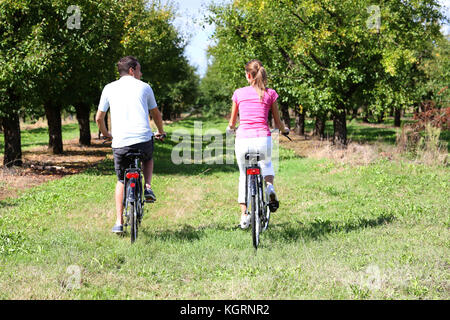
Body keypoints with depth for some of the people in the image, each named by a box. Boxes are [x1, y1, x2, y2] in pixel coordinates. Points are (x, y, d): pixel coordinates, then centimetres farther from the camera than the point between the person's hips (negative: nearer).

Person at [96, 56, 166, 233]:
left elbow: (99, 118, 15)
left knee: (121, 181, 19)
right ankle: (147, 187, 11)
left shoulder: (109, 88, 11)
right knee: (148, 159, 35)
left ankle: (119, 223, 12)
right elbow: (156, 114, 22)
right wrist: (160, 131, 41)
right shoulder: (144, 87, 10)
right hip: (143, 140, -1)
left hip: (120, 143, 1)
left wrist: (106, 134, 35)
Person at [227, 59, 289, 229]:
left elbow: (232, 123, 15)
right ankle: (269, 186, 4)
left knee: (244, 176, 22)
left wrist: (230, 128, 39)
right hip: (263, 139, 0)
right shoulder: (270, 94, 5)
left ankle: (244, 216, 16)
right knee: (267, 164, 34)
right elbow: (277, 122, 12)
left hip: (243, 139, 0)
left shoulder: (239, 93, 6)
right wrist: (284, 130, 34)